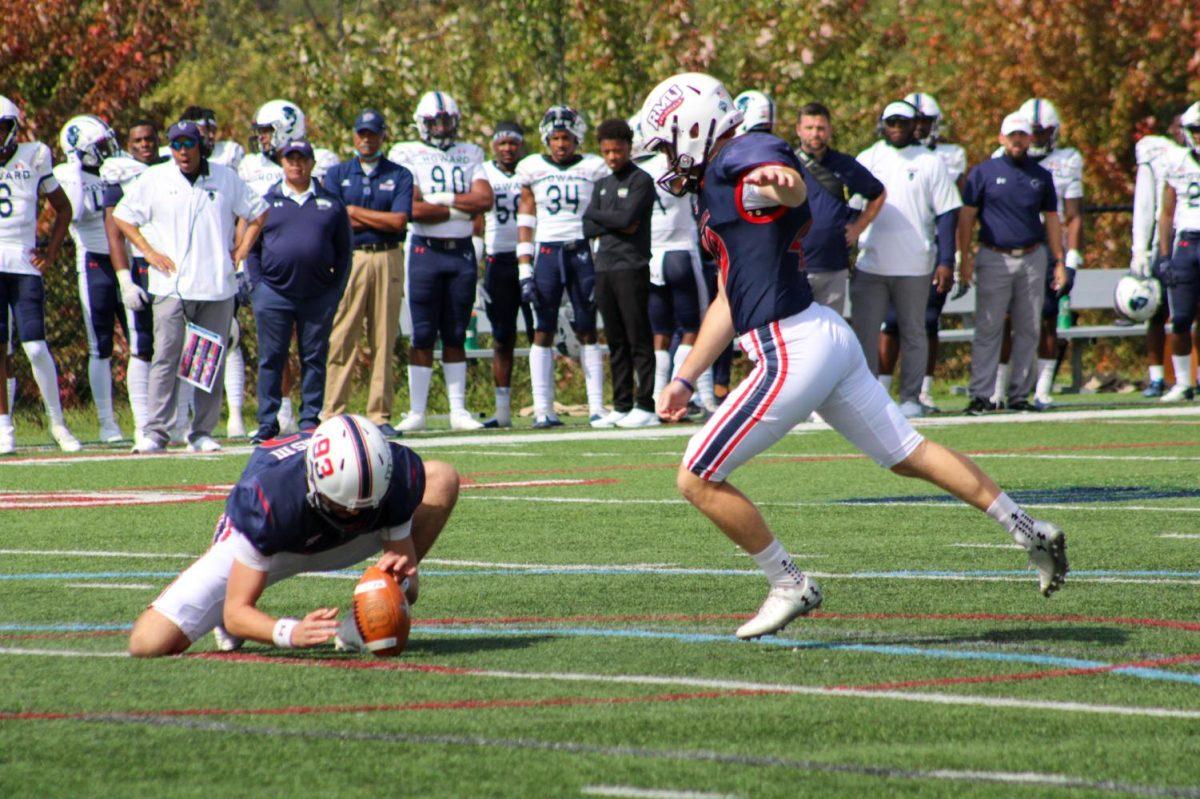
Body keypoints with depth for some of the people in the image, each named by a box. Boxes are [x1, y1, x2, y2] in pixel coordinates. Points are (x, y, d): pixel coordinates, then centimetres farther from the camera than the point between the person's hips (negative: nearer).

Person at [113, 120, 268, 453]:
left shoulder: (227, 179, 8)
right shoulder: (153, 180, 4)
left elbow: (257, 213, 19)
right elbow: (122, 216, 11)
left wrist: (240, 252, 9)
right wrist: (149, 252, 2)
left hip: (217, 287, 2)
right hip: (172, 285, -2)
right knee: (166, 358, -9)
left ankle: (202, 433, 8)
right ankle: (155, 432, -8)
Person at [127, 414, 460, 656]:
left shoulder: (393, 476, -33)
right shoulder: (269, 499, -43)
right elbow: (236, 612, -34)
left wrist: (402, 581, -45)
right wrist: (291, 633, -54)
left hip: (329, 543, 3)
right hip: (257, 542, -3)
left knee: (442, 478, -13)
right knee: (149, 644, -20)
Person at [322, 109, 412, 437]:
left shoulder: (400, 176, 10)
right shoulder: (338, 174, 11)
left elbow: (399, 222, -4)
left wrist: (355, 212, -1)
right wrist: (379, 220, -4)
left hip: (388, 260, 1)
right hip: (349, 259, -1)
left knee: (384, 340, 1)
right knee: (340, 339, -6)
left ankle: (380, 415, 4)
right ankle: (331, 415, -5)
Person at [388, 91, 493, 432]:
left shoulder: (469, 155, 12)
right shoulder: (408, 155, 0)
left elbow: (485, 198, -3)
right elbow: (413, 209, -12)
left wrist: (440, 198, -9)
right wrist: (460, 209, -9)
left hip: (462, 251, 3)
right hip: (426, 250, -3)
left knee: (456, 335, 7)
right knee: (423, 336, -3)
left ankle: (458, 410, 9)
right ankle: (416, 411, 0)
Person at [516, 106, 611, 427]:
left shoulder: (594, 169, 3)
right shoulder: (532, 169, 5)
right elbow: (525, 223, 7)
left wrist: (603, 267, -3)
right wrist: (525, 271, 0)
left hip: (583, 253, 0)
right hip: (547, 253, 0)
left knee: (587, 331, 2)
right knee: (543, 332, -3)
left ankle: (597, 407, 5)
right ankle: (543, 410, -2)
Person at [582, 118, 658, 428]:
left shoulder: (641, 181, -3)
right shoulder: (602, 185, 18)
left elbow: (626, 217, -15)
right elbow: (587, 227, 8)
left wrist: (598, 216, 0)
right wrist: (616, 225, -7)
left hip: (632, 266, -7)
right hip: (604, 268, 7)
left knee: (639, 341, -7)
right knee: (616, 343, 8)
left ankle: (646, 406, -8)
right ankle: (622, 406, 11)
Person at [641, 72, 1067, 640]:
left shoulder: (742, 160, -9)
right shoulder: (717, 190, 22)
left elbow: (793, 188, -34)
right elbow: (729, 301, 29)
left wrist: (778, 182, -58)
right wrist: (685, 380, 31)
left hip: (793, 353, -10)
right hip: (829, 339, 10)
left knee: (698, 481, -4)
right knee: (906, 453, 19)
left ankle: (789, 586, 5)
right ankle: (1029, 531, 23)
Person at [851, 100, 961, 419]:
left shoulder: (930, 163, 2)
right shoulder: (867, 159, 8)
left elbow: (946, 214, 0)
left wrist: (946, 261, -7)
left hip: (914, 266, -2)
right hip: (870, 264, 2)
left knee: (913, 333, 6)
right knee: (864, 332, -2)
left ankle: (911, 396, 13)